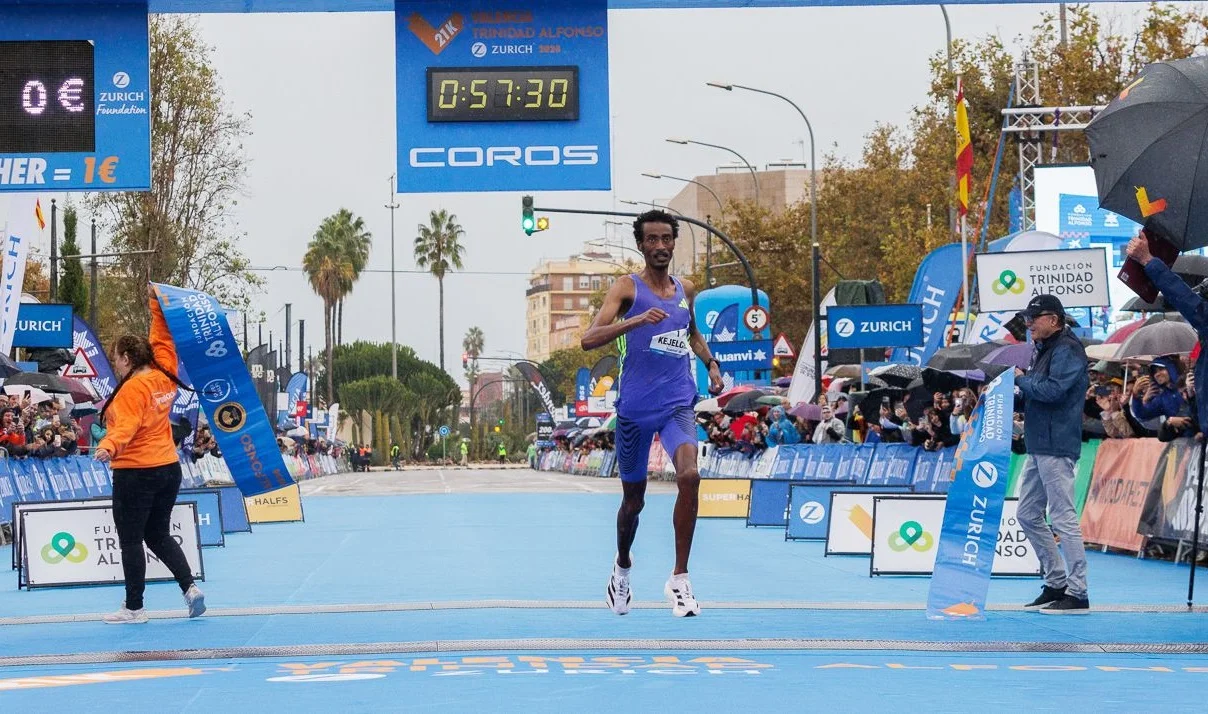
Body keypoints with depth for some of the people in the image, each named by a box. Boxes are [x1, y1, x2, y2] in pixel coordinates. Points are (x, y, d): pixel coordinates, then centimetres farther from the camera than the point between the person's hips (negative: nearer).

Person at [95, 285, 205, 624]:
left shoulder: (132, 389, -17)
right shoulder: (164, 376, 3)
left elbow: (127, 425, -32)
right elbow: (163, 340, 16)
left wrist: (109, 447, -48)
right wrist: (157, 305, 21)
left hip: (136, 473, -8)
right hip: (169, 469, 8)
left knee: (131, 541, 2)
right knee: (159, 536, 18)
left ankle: (134, 608, 5)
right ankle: (190, 587, 3)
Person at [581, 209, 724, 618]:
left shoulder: (685, 290, 11)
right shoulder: (627, 288, -4)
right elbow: (589, 339, -17)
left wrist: (711, 363, 14)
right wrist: (635, 321, -31)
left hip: (678, 405, 2)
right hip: (634, 407, -2)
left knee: (689, 476, -24)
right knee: (633, 499, 10)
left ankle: (680, 579, -15)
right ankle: (622, 567, 41)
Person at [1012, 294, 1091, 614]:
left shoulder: (1067, 350, -12)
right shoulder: (1043, 350, 19)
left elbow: (1053, 390, -24)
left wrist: (1022, 379, -9)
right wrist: (1022, 382, 1)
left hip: (1056, 447, -11)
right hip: (1038, 446, 11)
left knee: (1063, 518, -10)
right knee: (1028, 515, 14)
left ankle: (1077, 594, -8)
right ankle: (1056, 584, 21)